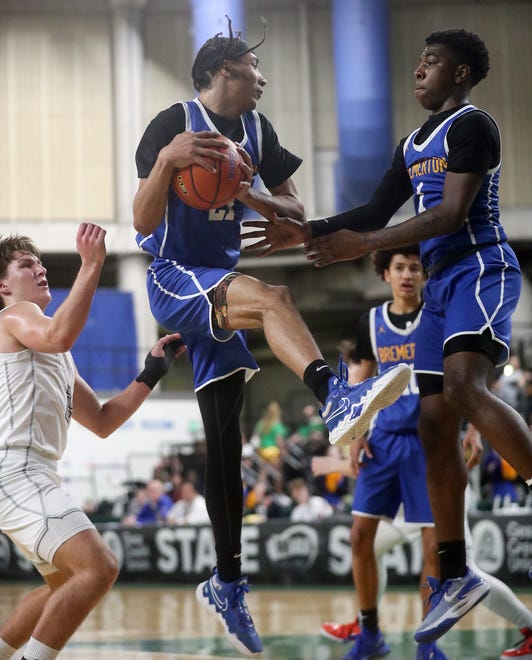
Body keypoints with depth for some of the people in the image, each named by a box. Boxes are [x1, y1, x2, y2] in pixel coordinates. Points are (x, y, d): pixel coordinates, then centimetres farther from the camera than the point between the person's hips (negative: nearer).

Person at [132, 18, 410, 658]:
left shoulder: (255, 128, 9)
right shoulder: (174, 123, -11)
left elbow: (296, 213, 11)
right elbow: (143, 223, -17)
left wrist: (251, 196, -10)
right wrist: (166, 160, -34)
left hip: (220, 286, 7)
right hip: (173, 280, -7)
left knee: (225, 439, 4)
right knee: (270, 295, -36)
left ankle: (226, 584, 10)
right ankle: (336, 399, -57)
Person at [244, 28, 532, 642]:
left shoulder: (471, 125, -7)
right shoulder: (413, 145, 21)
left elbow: (453, 212, -17)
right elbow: (376, 211, 28)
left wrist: (366, 244, -20)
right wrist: (310, 232, 17)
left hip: (480, 269, -9)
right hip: (442, 282, 9)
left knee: (464, 387, -32)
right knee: (435, 424, 3)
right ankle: (455, 579, 7)